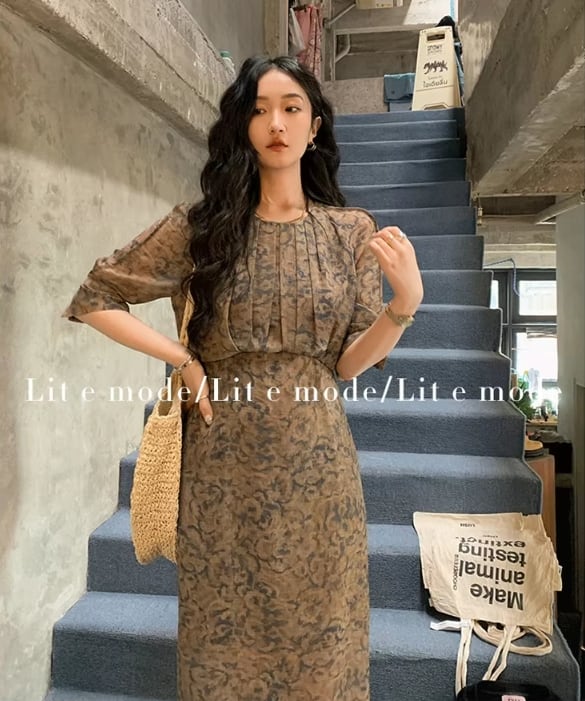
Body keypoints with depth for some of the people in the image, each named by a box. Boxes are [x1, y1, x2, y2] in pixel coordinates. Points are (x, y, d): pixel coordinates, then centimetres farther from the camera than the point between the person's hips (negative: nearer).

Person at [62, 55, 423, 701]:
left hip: (315, 465, 1)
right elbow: (94, 299, 5)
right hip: (224, 464, 0)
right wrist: (183, 360, -4)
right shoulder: (200, 225, -1)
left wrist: (406, 302, -17)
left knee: (317, 630, 13)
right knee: (225, 633, 15)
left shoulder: (353, 231, 2)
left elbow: (349, 362, 1)